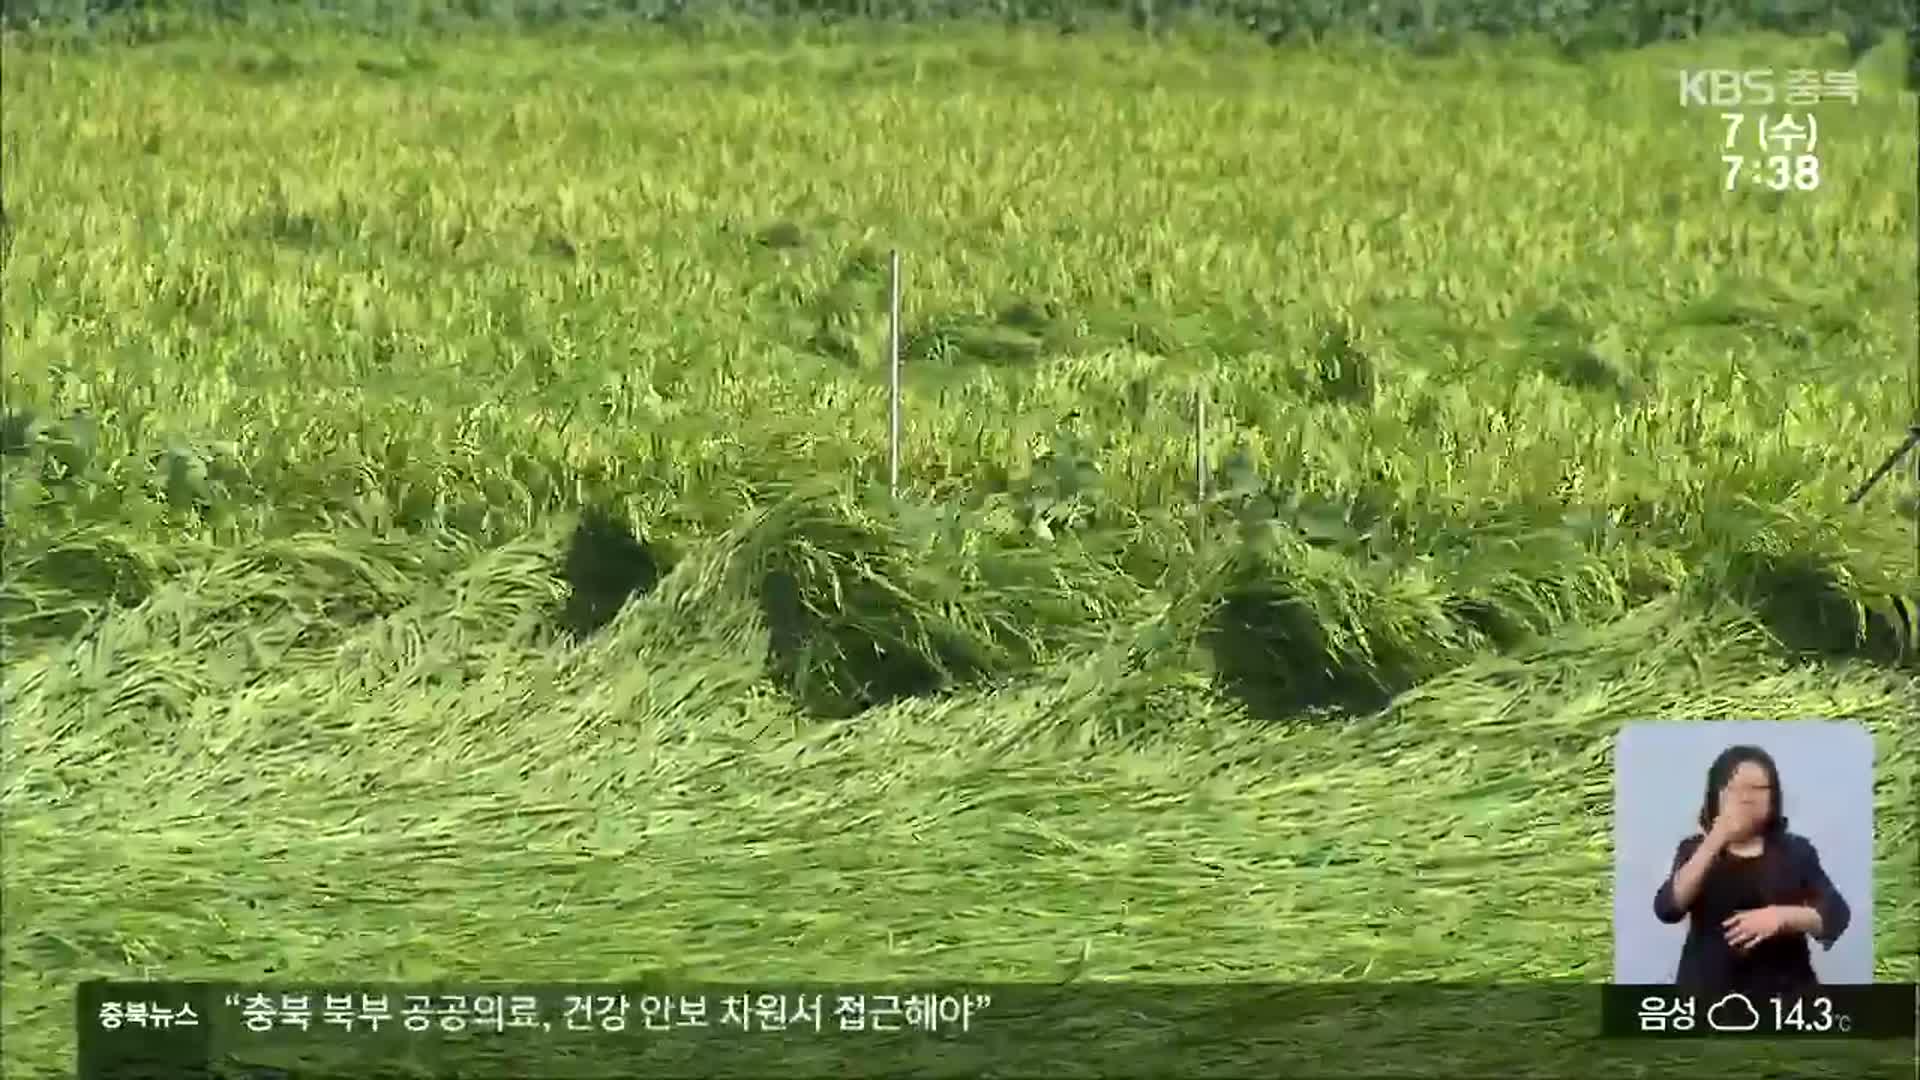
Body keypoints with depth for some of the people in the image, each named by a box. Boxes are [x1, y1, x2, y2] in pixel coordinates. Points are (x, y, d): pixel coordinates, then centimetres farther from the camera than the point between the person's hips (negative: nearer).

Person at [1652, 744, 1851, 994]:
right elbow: (1668, 908, -10)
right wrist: (1714, 842, -18)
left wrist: (1782, 915, -20)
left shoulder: (1796, 851, 9)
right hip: (1710, 998, 0)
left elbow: (1837, 915, -2)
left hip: (1781, 998, 0)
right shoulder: (1696, 850, 8)